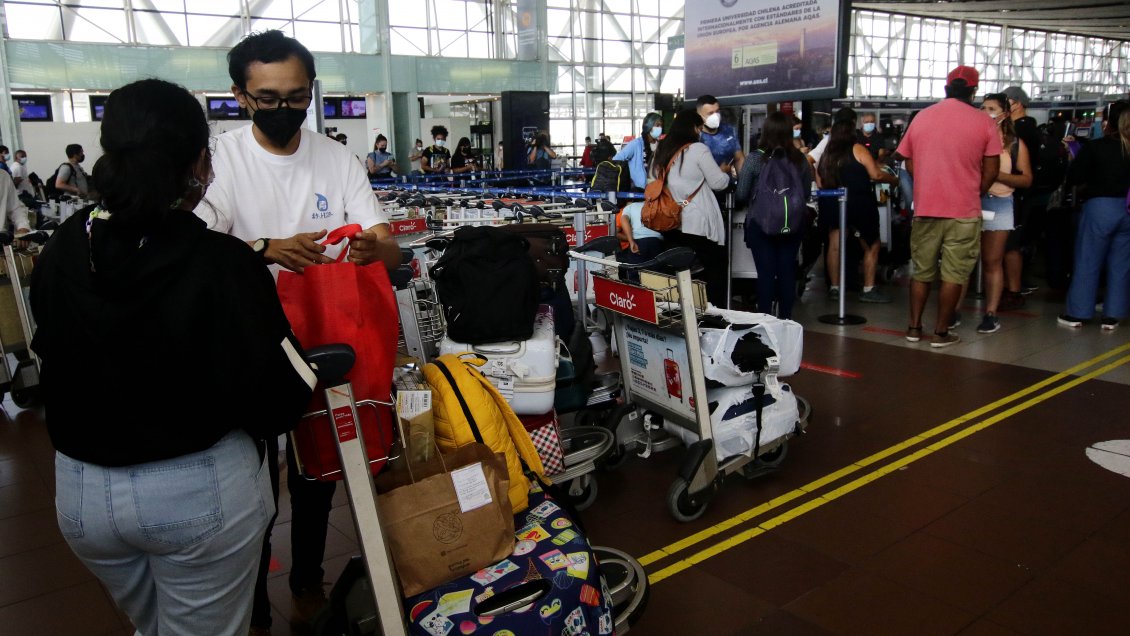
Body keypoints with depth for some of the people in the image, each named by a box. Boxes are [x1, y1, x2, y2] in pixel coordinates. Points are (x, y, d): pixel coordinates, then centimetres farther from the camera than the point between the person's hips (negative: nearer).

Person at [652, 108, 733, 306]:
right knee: (713, 275, 3)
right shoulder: (698, 149, -9)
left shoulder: (662, 149, 9)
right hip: (697, 225, -6)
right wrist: (725, 172, 15)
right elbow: (718, 182, -4)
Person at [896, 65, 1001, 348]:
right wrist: (975, 194, 14)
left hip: (925, 208, 3)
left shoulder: (921, 117, 4)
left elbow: (910, 165, 8)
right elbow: (991, 170, -3)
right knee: (953, 274, 4)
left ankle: (914, 327, 18)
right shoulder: (983, 122, -4)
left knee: (922, 271, 14)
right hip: (964, 211, -3)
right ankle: (941, 332, 8)